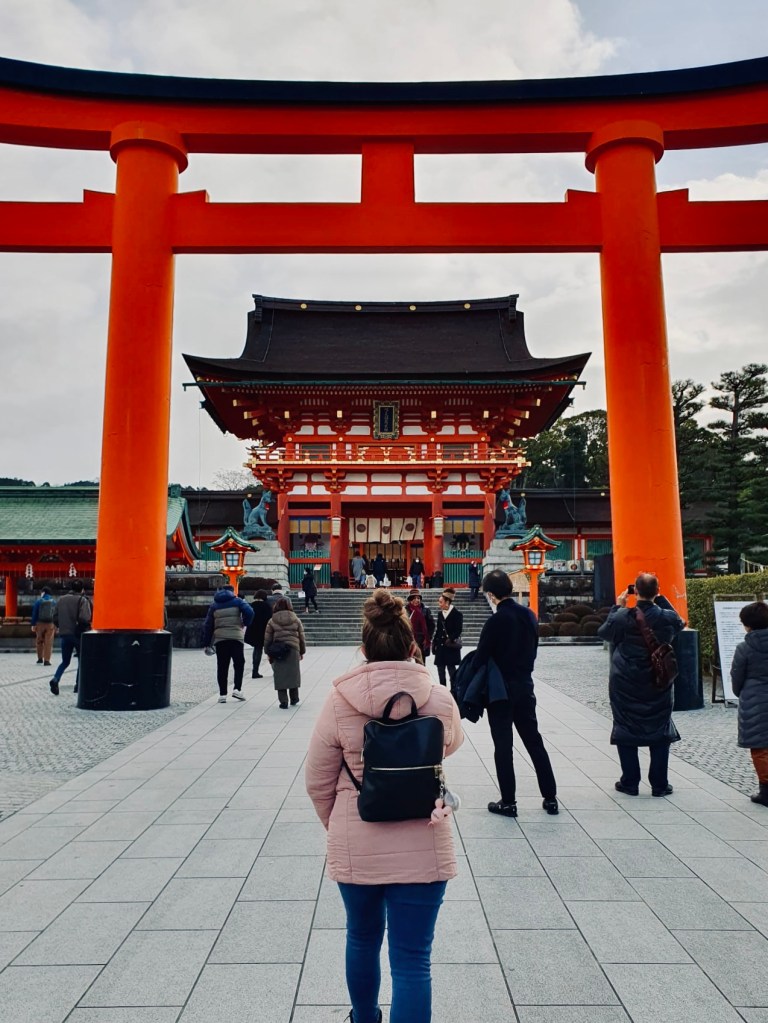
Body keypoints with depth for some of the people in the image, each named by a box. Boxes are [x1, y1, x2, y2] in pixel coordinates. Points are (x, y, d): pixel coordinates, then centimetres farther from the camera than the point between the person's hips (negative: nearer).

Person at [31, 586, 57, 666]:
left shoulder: (38, 601, -3)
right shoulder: (54, 602, 4)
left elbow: (34, 613, -5)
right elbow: (56, 614, 7)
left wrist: (33, 624, 0)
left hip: (40, 623, -1)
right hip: (51, 624, 1)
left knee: (39, 641, 15)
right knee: (48, 642, 0)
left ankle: (40, 658, 22)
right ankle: (47, 660, -5)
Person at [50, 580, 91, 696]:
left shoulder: (61, 600, 6)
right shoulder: (83, 600, -10)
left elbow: (55, 618, 6)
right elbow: (84, 618, -21)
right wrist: (87, 625, -1)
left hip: (64, 634, 4)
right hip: (78, 634, -4)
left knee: (65, 661, 13)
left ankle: (55, 679, -11)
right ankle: (78, 684, 10)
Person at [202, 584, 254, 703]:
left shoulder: (214, 604, 14)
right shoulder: (237, 601, 5)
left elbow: (208, 625, 10)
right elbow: (249, 612, -13)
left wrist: (207, 643, 12)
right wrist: (245, 624, 4)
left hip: (219, 639, 2)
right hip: (236, 637, -2)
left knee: (222, 667, 6)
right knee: (239, 663, 8)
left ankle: (222, 694, 4)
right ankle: (237, 689, -3)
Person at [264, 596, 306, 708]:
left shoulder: (272, 621, 3)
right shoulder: (295, 620, 6)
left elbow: (267, 639, 4)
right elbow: (301, 637, 9)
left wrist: (268, 652, 13)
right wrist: (302, 652, 17)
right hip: (293, 650, 1)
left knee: (280, 676, 3)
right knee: (293, 674, 12)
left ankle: (283, 701, 0)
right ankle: (294, 699, 20)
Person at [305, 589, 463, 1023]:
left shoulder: (339, 702, -12)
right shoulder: (439, 700, -11)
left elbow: (318, 782, -3)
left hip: (355, 847, 2)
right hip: (421, 848, -1)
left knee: (363, 940, 27)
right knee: (412, 959, 9)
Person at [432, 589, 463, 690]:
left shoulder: (457, 614, -7)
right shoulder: (440, 614, 12)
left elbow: (458, 630, -12)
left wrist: (451, 640, -21)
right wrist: (434, 643, 10)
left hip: (451, 647, -6)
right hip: (440, 647, 6)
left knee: (451, 669, -2)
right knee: (441, 670, 10)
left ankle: (453, 690, 5)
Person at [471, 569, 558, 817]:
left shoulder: (496, 621, -19)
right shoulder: (529, 615, 0)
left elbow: (480, 659, -16)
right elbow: (533, 650, 9)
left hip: (501, 691, -6)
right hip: (525, 687, 6)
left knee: (503, 746, 4)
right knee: (534, 741, 15)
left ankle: (508, 802, 11)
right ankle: (550, 798, 21)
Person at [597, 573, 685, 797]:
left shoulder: (623, 617, -13)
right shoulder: (666, 617, -9)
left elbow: (603, 631, 5)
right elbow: (679, 623, 16)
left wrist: (617, 606, 10)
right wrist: (661, 599, 12)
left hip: (625, 685, -1)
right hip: (658, 684, 1)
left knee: (625, 731, 9)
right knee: (660, 732, 12)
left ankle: (630, 783, 13)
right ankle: (659, 784, 16)